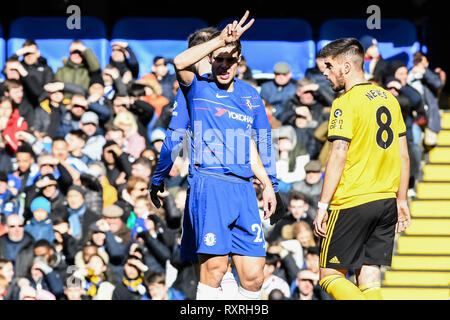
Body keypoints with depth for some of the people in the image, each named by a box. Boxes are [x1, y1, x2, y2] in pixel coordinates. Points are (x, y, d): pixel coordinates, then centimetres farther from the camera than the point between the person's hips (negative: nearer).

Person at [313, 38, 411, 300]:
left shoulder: (346, 103, -9)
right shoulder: (389, 98, 12)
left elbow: (338, 157, -14)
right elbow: (404, 155, 14)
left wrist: (323, 205, -11)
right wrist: (402, 201, 18)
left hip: (353, 203, -7)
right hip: (387, 200, 7)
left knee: (331, 276, 0)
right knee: (369, 279, 8)